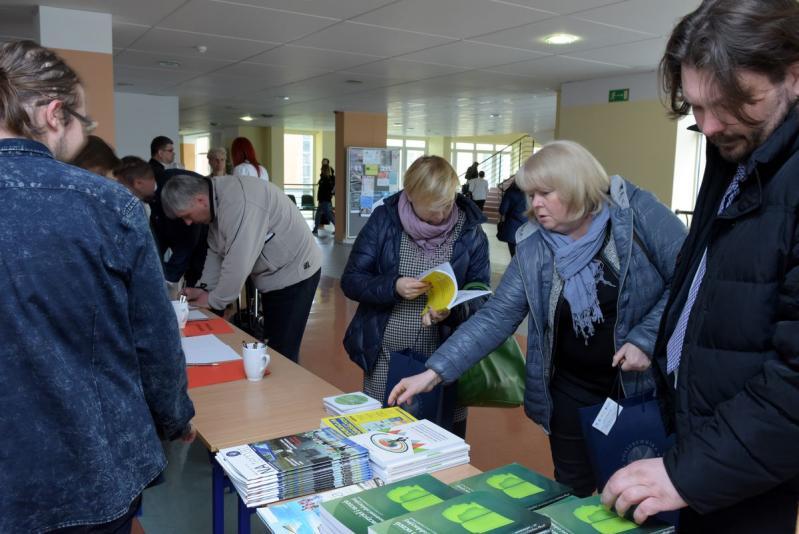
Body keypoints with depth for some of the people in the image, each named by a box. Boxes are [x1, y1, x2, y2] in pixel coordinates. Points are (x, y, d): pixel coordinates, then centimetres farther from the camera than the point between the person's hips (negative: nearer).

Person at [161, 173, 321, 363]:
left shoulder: (237, 201, -29)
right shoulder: (218, 198, 2)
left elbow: (238, 263, -29)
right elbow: (217, 251, 10)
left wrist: (213, 301, -15)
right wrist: (203, 288, -2)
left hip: (295, 272, -9)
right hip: (275, 274, 10)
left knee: (281, 351, -6)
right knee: (271, 345, 16)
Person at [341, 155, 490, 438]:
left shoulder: (470, 232, -3)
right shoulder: (384, 220, -4)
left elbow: (480, 296, -2)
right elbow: (351, 281, -3)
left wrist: (452, 311, -23)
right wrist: (393, 287, -21)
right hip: (385, 357, 0)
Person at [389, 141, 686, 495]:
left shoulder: (637, 212, -12)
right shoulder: (532, 248, -5)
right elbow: (495, 317, -7)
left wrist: (645, 338, -21)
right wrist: (434, 372, -14)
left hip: (642, 384, -2)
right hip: (573, 391, 3)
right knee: (572, 495, 15)